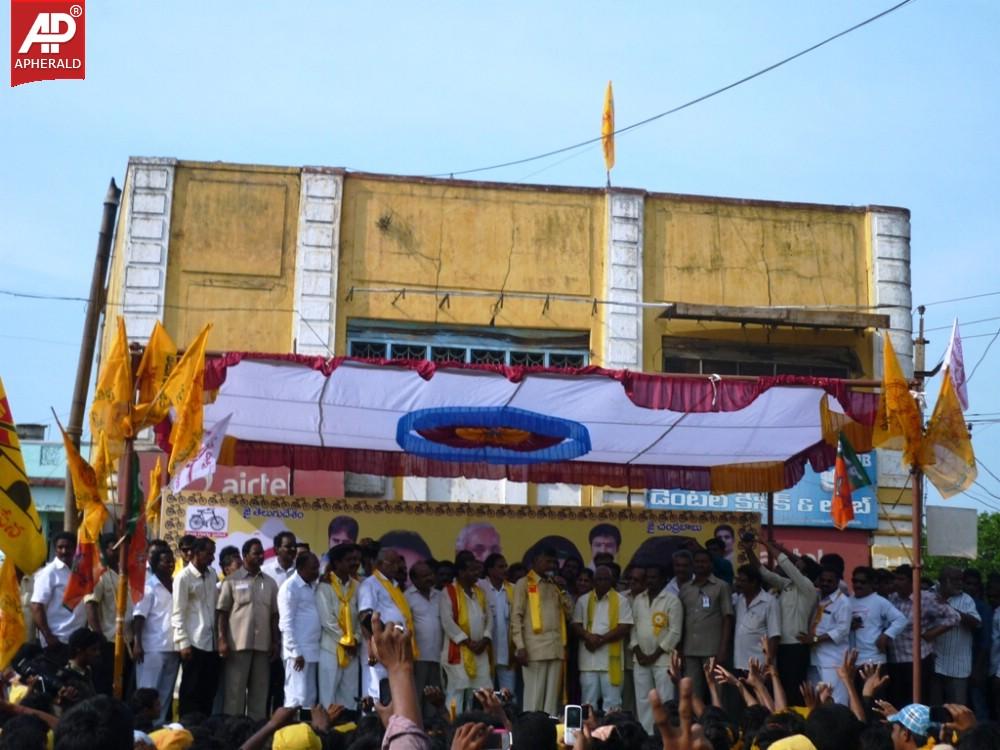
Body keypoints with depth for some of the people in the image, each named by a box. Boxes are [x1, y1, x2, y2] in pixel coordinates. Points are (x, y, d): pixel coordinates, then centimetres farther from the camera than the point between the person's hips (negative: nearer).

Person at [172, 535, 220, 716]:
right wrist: (183, 643, -13)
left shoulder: (212, 575, 11)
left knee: (209, 689, 7)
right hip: (194, 642, -6)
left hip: (212, 641, 6)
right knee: (191, 690, 0)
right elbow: (178, 613, -8)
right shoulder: (184, 577, -6)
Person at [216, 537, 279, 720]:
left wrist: (275, 642, 6)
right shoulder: (232, 580, 0)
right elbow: (221, 612, -1)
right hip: (238, 643, -4)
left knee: (259, 692, 6)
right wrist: (222, 640, -9)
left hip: (262, 645, 4)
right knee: (234, 691, 0)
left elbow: (274, 615, 12)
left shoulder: (270, 583, 11)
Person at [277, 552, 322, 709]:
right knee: (297, 697, -10)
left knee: (310, 698, 8)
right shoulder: (289, 587, -8)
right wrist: (296, 652, -16)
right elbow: (287, 623, -13)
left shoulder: (312, 587, 17)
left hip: (312, 651, 8)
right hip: (298, 652, -8)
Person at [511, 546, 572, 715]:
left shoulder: (554, 584, 20)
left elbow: (569, 611, 18)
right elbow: (516, 616, -4)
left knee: (552, 694, 4)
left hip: (556, 646, 6)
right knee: (534, 694, -5)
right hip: (535, 647, -5)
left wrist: (562, 589, 6)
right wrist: (520, 646, -13)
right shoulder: (524, 583, 2)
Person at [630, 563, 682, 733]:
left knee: (664, 701, -6)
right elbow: (633, 627, 11)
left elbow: (675, 633, -9)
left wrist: (654, 655, -10)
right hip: (640, 659, 5)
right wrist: (638, 652, -2)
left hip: (662, 658, -5)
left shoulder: (672, 601, -5)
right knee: (643, 700, 8)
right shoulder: (638, 600, 11)